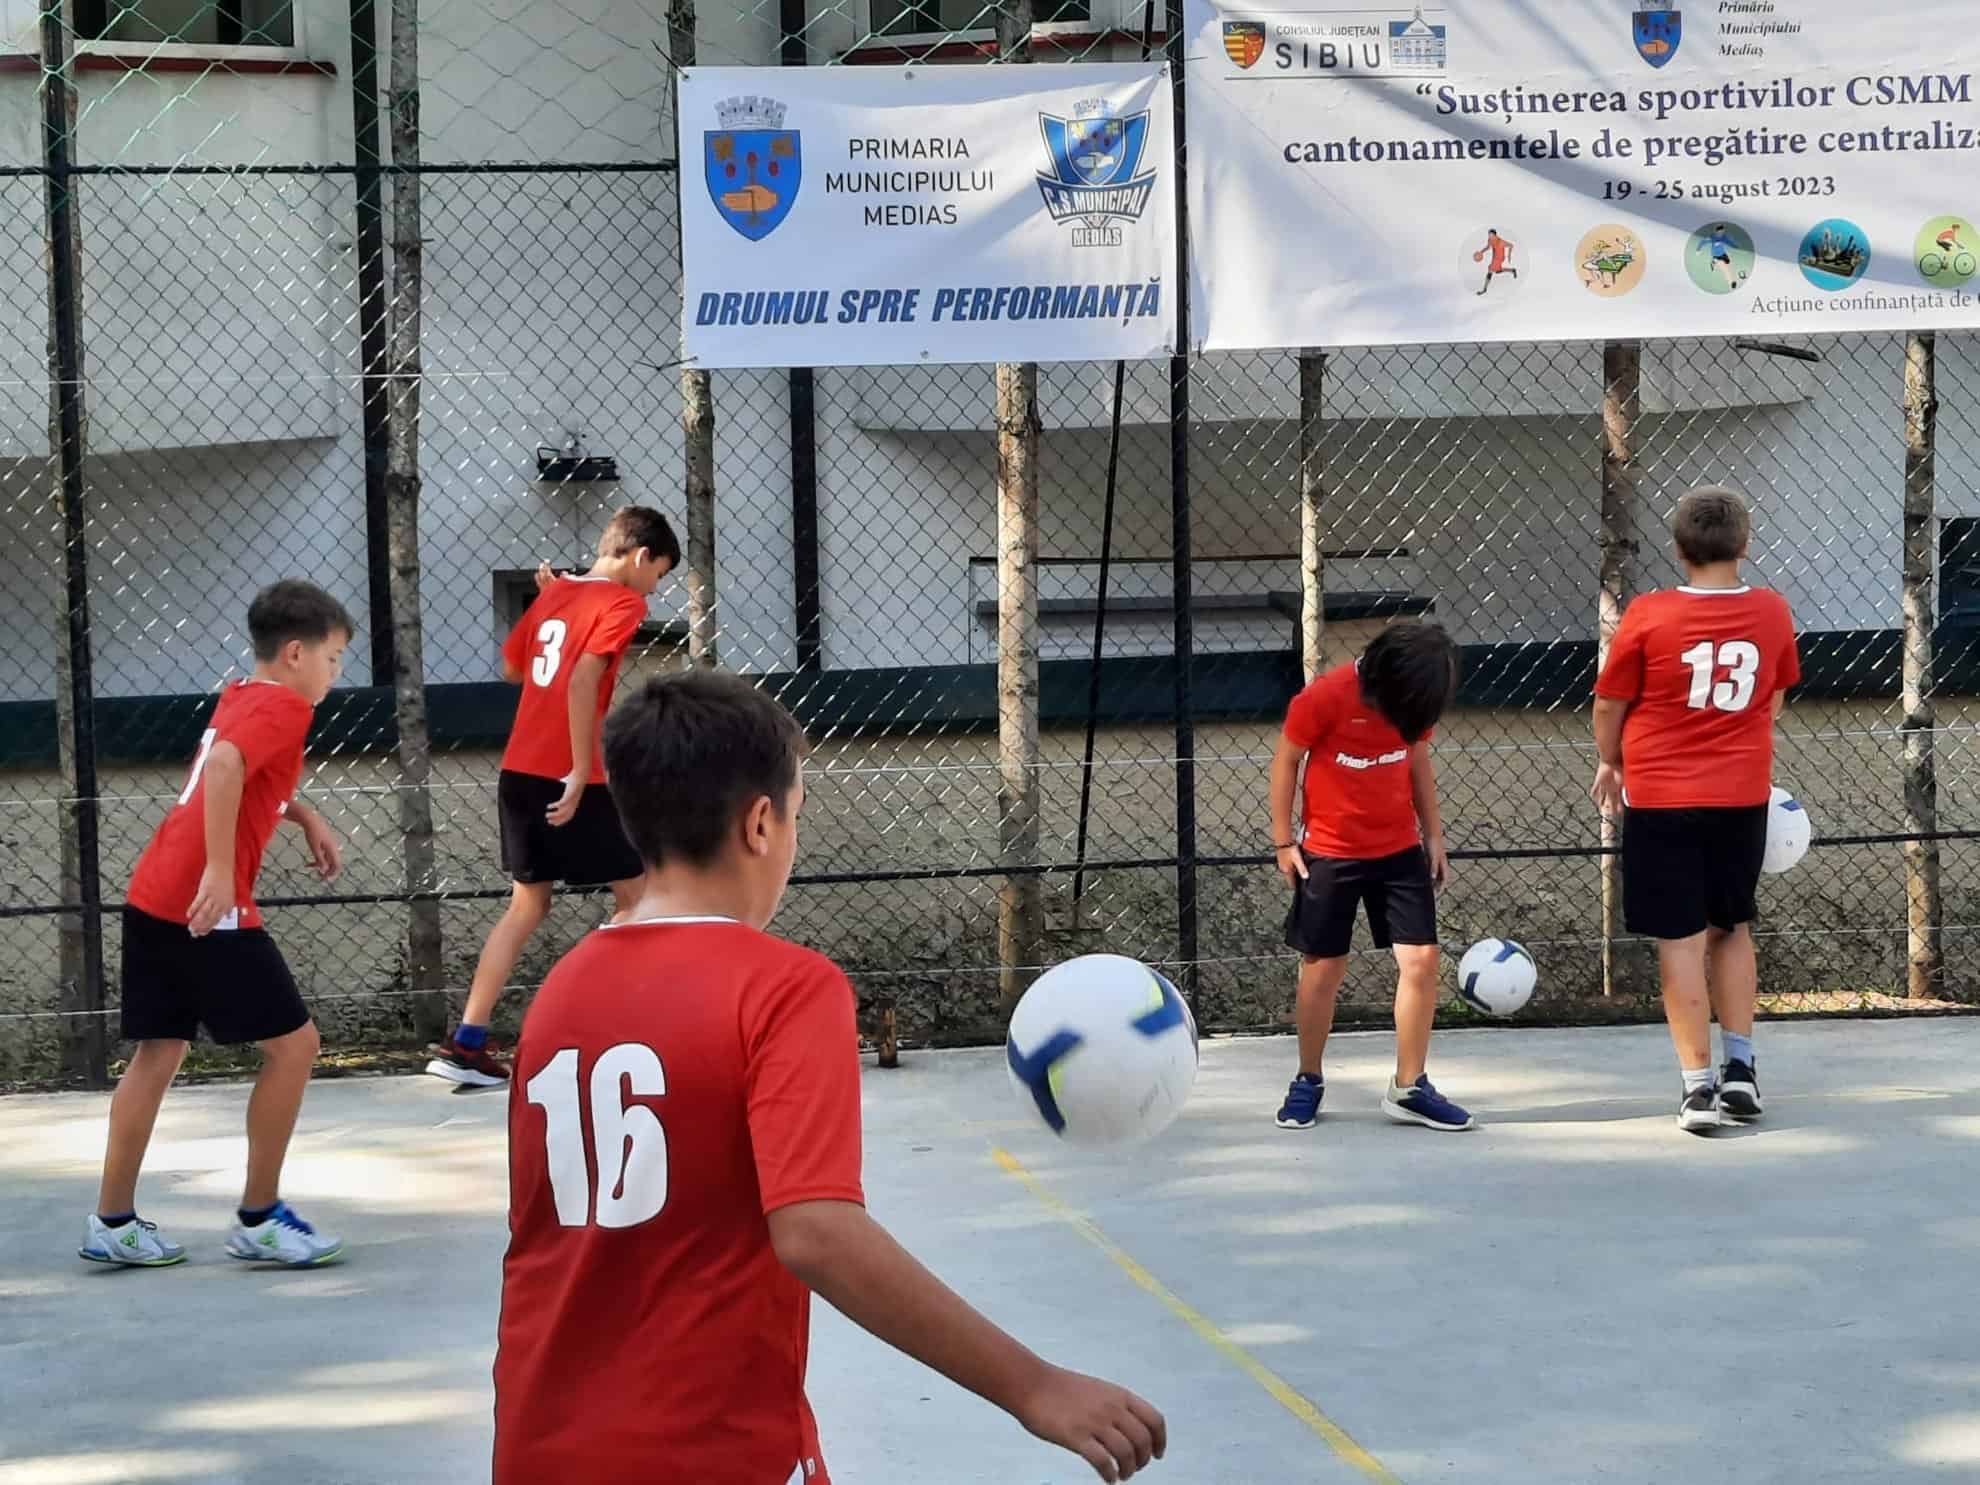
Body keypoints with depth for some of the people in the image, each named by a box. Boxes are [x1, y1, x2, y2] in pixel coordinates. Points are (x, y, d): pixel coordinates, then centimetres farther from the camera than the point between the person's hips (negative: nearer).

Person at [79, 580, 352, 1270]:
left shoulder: (239, 697, 20)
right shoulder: (282, 707, -8)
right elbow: (224, 765, -27)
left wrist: (304, 817, 25)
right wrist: (220, 870, -29)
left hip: (151, 896, 9)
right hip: (205, 906, -9)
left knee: (158, 1053, 14)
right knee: (293, 1042, 0)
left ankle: (113, 1223, 16)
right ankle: (259, 1218, 5)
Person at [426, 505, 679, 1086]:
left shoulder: (553, 593, 15)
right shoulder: (623, 602, -7)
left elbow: (511, 669, 26)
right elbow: (583, 680, -19)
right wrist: (580, 771, -20)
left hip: (518, 772, 7)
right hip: (569, 779, -7)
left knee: (528, 904, 14)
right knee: (635, 895, 7)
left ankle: (465, 1044, 8)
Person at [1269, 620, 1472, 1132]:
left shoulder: (1411, 701, -4)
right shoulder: (1326, 697, -19)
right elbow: (1286, 760, -9)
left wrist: (1433, 834, 10)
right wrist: (1283, 841, -7)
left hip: (1400, 850, 4)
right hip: (1329, 853, -4)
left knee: (1421, 959, -6)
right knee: (1323, 969, 3)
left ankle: (1409, 1088, 2)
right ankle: (1308, 1082, 21)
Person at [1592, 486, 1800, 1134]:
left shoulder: (1648, 616, -12)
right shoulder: (1772, 612, -2)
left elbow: (1611, 702, -1)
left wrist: (1609, 763, 18)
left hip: (1662, 796, -3)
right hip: (1743, 795, 3)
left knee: (1681, 939, 1)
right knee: (1731, 928, 19)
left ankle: (1699, 1085, -2)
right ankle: (1740, 1069, 19)